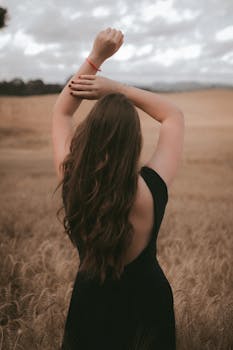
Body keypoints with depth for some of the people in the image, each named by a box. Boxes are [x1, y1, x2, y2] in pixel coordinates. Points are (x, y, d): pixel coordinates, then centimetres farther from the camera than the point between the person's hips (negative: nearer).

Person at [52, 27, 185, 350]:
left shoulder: (71, 182, -24)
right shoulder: (151, 190, -29)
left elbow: (61, 112, -6)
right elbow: (174, 115, -12)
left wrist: (95, 57, -11)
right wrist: (118, 88, -19)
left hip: (90, 303, 1)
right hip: (146, 302, -1)